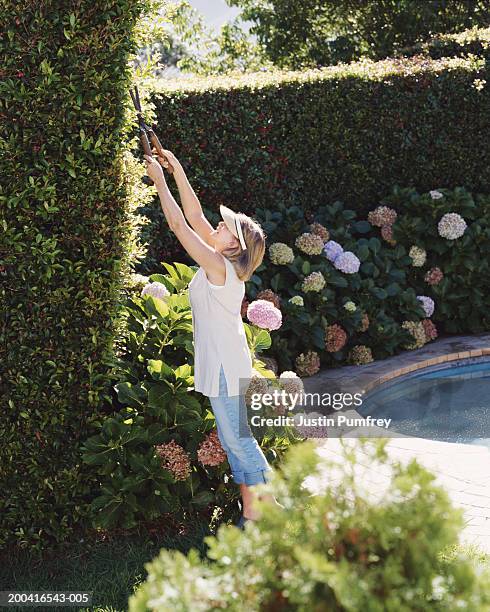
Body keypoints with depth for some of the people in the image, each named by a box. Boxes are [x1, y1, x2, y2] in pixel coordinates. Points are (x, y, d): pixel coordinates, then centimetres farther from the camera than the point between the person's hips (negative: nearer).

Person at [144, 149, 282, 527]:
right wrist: (177, 171, 7)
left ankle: (269, 508, 6)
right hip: (223, 364, 9)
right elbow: (194, 217, 10)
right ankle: (251, 513, 18)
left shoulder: (220, 266, -16)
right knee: (233, 439, 12)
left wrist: (160, 181, -10)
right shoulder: (223, 264, 7)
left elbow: (179, 225, -17)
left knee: (238, 438, -2)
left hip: (226, 366, -9)